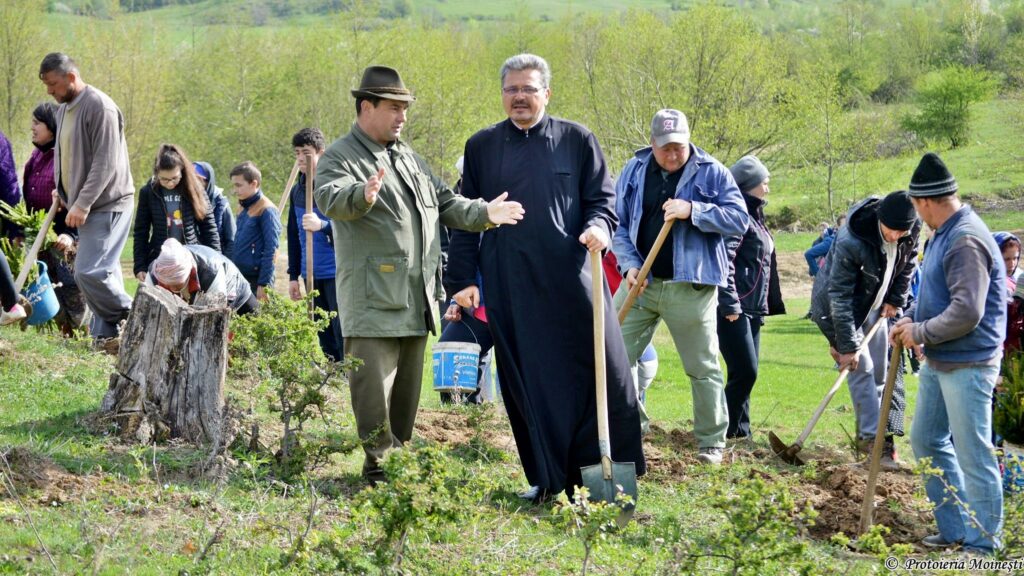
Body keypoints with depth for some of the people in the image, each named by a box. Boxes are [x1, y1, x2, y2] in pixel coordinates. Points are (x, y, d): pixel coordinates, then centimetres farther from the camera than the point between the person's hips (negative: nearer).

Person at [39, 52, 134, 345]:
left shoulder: (99, 107, -16)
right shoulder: (64, 109, 14)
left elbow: (106, 164, -20)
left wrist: (82, 204, -21)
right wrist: (64, 194, 16)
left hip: (106, 204, -9)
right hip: (84, 206, 9)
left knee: (89, 271, -15)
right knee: (103, 271, 8)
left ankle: (133, 321, -1)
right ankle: (106, 333, 10)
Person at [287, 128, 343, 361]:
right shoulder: (297, 190, 14)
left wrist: (322, 225, -30)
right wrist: (293, 275, 17)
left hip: (336, 274, -6)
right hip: (312, 276, 6)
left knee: (343, 337, -8)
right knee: (325, 339, 9)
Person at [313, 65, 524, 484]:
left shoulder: (409, 158, 20)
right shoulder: (341, 157, -7)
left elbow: (445, 204, 27)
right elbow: (330, 199, -28)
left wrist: (484, 214, 11)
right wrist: (363, 195, -49)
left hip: (417, 301, 8)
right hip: (373, 303, -8)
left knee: (407, 389, 14)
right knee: (374, 388, -9)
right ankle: (379, 465, -3)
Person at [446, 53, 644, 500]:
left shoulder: (577, 140, 8)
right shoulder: (481, 147, 12)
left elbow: (603, 200, 9)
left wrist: (598, 226, -13)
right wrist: (463, 277, 8)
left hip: (572, 279, -1)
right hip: (510, 288, 1)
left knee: (603, 370, -5)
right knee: (527, 380, 2)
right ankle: (546, 478, 10)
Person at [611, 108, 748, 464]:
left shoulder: (712, 173, -3)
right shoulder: (634, 171, 5)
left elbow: (739, 220, -8)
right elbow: (617, 223, 7)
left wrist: (693, 211, -20)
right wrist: (630, 264, -7)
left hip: (690, 287, -3)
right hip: (640, 283, 3)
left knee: (703, 368, 4)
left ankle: (711, 443, 14)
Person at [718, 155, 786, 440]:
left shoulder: (755, 218, 20)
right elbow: (724, 260, -20)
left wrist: (770, 304, 21)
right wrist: (730, 304, -23)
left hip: (752, 309, 10)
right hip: (734, 309, -10)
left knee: (745, 373, 10)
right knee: (745, 372, -12)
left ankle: (740, 432, 14)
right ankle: (725, 431, -5)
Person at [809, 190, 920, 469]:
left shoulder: (912, 230, -18)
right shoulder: (851, 242, -36)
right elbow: (840, 296, -31)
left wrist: (896, 299, -2)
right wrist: (847, 345, -29)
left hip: (874, 305, 7)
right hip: (839, 308, -7)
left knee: (879, 372, 7)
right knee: (862, 369, -12)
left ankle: (867, 434, 16)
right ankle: (874, 438, -10)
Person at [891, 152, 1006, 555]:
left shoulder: (966, 241, -22)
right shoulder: (944, 234, 10)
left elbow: (966, 313, -28)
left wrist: (921, 332, -17)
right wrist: (913, 321, 7)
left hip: (967, 366, -11)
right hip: (938, 361, 11)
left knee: (973, 454, -3)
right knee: (927, 441, 17)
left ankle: (982, 545, 6)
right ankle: (955, 529, 27)